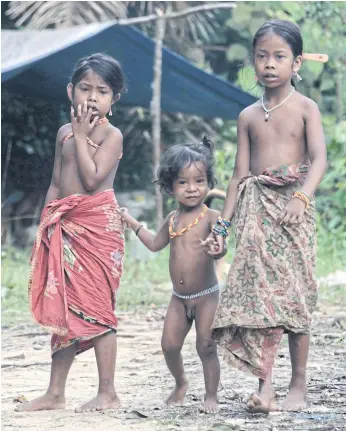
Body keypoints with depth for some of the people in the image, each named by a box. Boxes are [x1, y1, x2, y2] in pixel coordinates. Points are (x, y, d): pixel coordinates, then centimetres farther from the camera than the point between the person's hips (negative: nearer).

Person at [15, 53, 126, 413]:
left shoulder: (111, 135, -5)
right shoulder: (64, 133, 14)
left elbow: (92, 179, -18)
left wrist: (81, 136, -12)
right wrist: (45, 227, 12)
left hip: (98, 224, -6)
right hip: (65, 228, 7)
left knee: (95, 306, -5)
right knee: (62, 309, 8)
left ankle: (107, 392, 1)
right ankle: (55, 393, 13)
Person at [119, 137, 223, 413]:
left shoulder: (211, 217, -12)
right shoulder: (173, 219, 6)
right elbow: (155, 244, 23)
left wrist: (216, 247, -50)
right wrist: (131, 221, 24)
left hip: (206, 296, -5)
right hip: (179, 298, 5)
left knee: (206, 346, -4)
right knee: (170, 344, 3)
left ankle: (211, 395, 9)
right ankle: (181, 383, 28)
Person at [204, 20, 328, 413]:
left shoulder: (305, 108, 0)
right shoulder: (249, 116, 11)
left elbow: (319, 159, -13)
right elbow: (240, 174, 12)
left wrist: (301, 197, -31)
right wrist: (223, 225, 8)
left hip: (292, 206, -3)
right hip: (256, 207, 3)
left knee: (294, 293, 0)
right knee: (257, 290, -7)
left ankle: (298, 385, 9)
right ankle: (264, 385, -10)